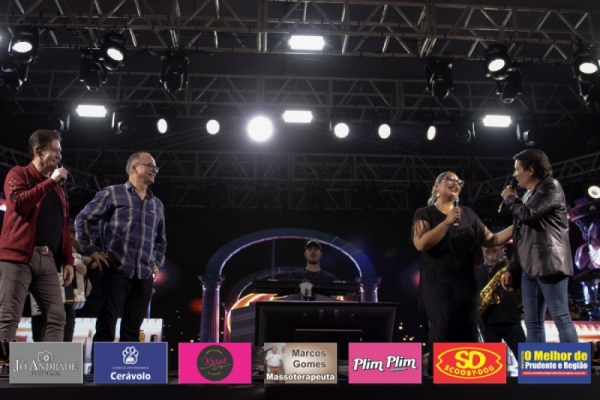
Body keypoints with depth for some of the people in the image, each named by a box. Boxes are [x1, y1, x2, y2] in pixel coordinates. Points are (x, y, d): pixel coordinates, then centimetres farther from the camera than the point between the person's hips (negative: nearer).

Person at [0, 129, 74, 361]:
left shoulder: (59, 188, 23)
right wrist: (51, 181, -9)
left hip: (48, 260, 6)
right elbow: (19, 203, -16)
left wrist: (68, 260, 11)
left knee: (56, 317, -2)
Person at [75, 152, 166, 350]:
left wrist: (158, 264, 15)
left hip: (144, 276, 5)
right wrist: (92, 250, -4)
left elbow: (161, 241, 28)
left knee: (132, 330, 6)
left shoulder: (157, 205, 19)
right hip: (116, 271, -5)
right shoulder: (113, 194, 4)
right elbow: (83, 220, 3)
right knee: (106, 327, -4)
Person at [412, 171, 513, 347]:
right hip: (438, 287, -4)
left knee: (468, 337, 2)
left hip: (466, 286, 5)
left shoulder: (467, 213, 15)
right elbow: (421, 244, -16)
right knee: (443, 337, -11)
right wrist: (447, 222, -17)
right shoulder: (425, 214, 2)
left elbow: (491, 240, 14)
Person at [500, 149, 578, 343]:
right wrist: (511, 269, 17)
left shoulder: (551, 187, -2)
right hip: (530, 267, 9)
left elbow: (528, 214, -18)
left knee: (561, 318, -9)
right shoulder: (529, 195, 21)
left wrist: (510, 198, 2)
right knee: (532, 322, 5)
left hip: (549, 264, -9)